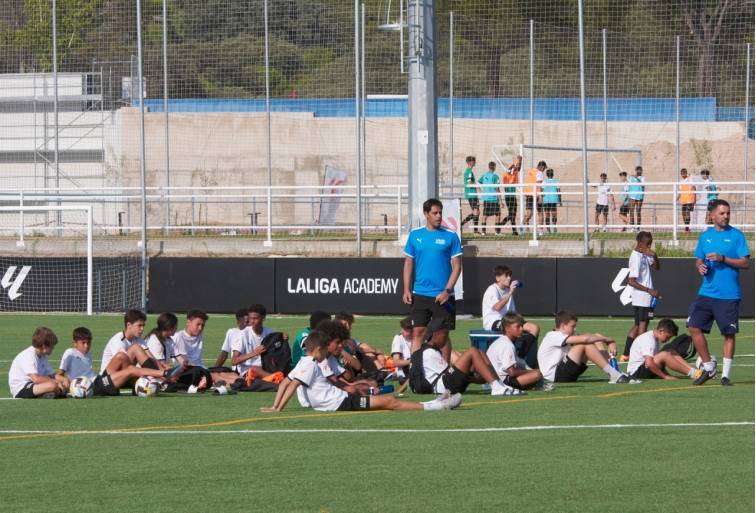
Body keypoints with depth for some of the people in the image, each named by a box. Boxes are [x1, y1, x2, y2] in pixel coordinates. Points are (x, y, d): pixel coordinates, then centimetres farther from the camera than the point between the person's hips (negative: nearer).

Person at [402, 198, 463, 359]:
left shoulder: (450, 236, -1)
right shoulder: (415, 235, 6)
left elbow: (457, 266, -2)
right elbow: (408, 263, 9)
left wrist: (447, 290, -12)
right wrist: (407, 290, 0)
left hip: (443, 296, -2)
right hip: (420, 294, 2)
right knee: (417, 332, -1)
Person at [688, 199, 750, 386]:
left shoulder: (736, 235, -1)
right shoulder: (705, 236, 10)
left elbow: (744, 263, -6)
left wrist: (722, 259, -17)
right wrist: (700, 266, -5)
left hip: (729, 295, -4)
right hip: (707, 292, 4)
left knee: (729, 334, -1)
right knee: (694, 327, -5)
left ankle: (725, 375, 8)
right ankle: (709, 367, 9)